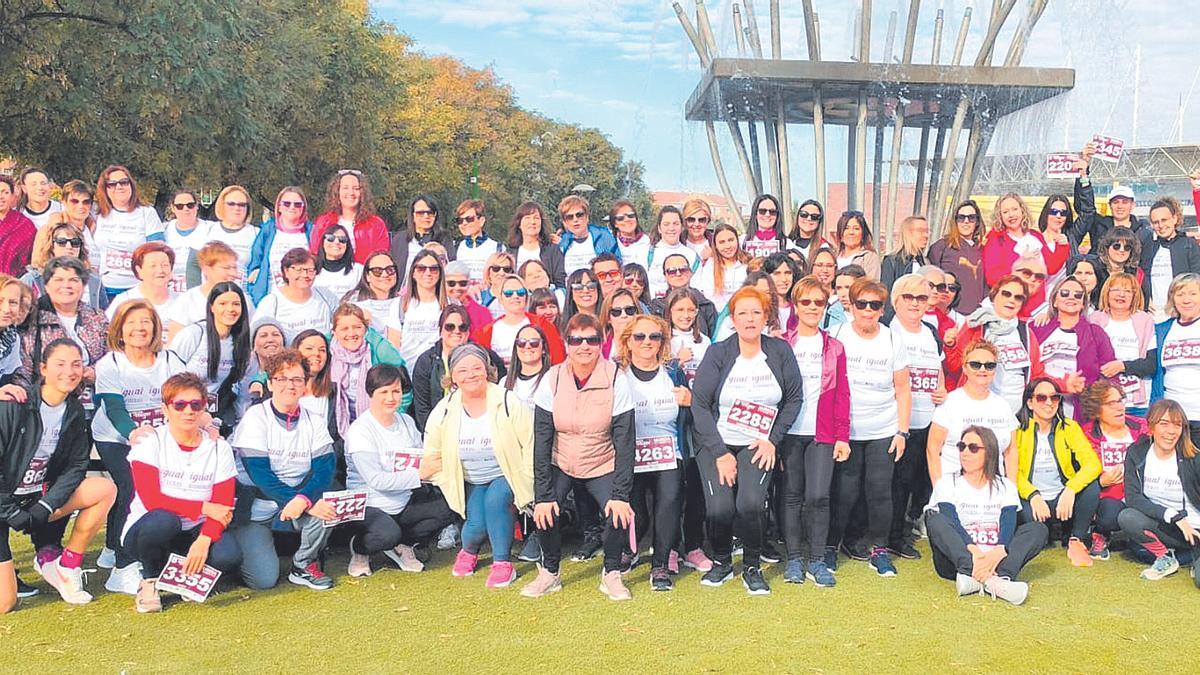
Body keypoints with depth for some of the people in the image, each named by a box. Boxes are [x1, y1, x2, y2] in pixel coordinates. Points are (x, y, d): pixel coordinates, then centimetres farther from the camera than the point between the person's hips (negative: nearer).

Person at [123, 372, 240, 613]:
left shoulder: (219, 448, -1)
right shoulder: (149, 443, -9)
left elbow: (223, 507, -9)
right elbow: (152, 500, -19)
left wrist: (204, 540, -27)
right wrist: (204, 508, -17)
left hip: (194, 533, 2)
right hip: (144, 531, -2)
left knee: (229, 555, -28)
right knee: (163, 520, -38)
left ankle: (188, 573, 7)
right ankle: (150, 581, -7)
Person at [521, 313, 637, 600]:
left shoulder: (616, 380, -15)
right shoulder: (552, 379, -11)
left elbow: (624, 441, -14)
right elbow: (541, 440, -10)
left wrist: (621, 495, -20)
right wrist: (542, 495, -16)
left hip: (602, 467, -1)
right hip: (560, 465, 1)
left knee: (620, 514, -23)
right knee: (545, 511, -21)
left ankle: (612, 574, 4)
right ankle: (549, 573, 5)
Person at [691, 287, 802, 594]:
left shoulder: (780, 351, 0)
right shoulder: (717, 353, -5)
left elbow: (795, 397, 5)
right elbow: (699, 404, -8)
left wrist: (772, 440, -4)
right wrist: (720, 453, -13)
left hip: (757, 445, 1)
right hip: (716, 443, 0)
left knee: (751, 503, -23)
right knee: (720, 508, -19)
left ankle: (752, 567, 4)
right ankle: (721, 562, 12)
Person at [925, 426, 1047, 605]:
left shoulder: (1005, 486, 11)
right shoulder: (948, 483, 7)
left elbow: (1008, 526, -7)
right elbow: (952, 524, -10)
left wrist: (998, 552, -30)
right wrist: (973, 552, -30)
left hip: (993, 560, 2)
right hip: (956, 560, -2)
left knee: (1038, 528, -15)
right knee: (935, 519, -27)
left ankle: (1001, 576, -42)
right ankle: (991, 581, -46)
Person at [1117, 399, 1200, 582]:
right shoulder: (1136, 453, -5)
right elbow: (1132, 497, -13)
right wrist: (1173, 516, -22)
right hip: (1160, 526, 2)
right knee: (1126, 518, -30)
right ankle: (1165, 556, -5)